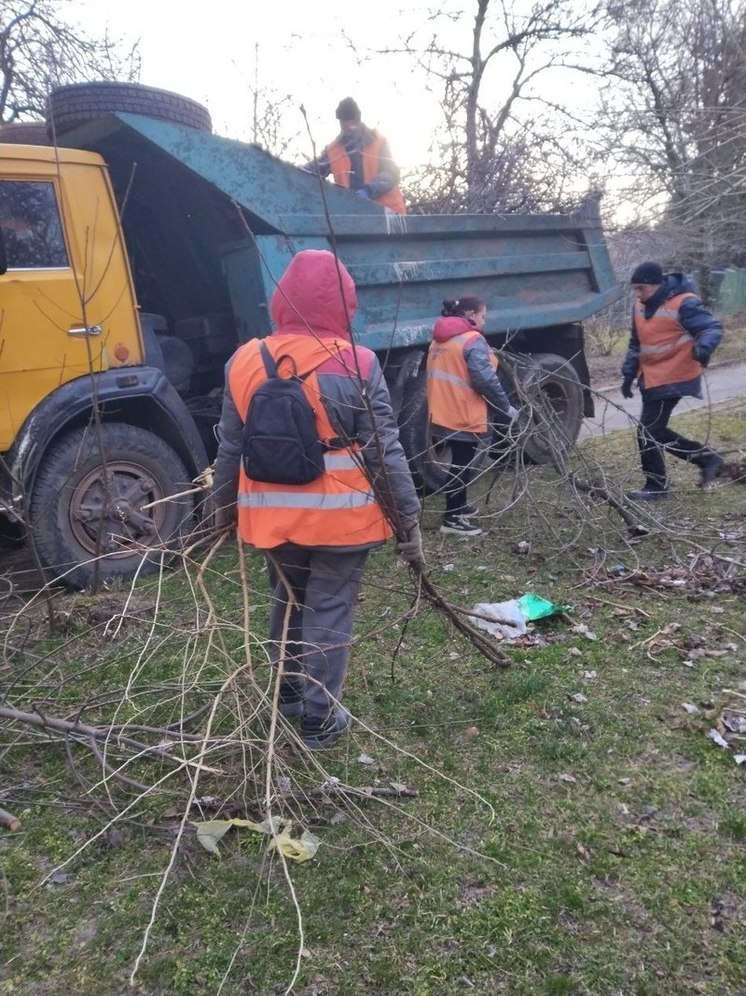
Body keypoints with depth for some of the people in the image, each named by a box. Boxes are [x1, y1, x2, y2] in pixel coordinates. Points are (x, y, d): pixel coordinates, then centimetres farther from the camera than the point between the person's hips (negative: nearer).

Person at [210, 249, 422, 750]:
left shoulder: (245, 362, 0)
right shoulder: (356, 366, -12)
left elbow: (230, 449, 6)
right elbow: (385, 452, -11)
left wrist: (223, 508, 19)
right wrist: (410, 520, -3)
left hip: (272, 515, 4)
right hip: (340, 515, -4)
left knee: (288, 601, 23)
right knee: (330, 611, 9)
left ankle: (289, 693, 40)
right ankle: (320, 719, 19)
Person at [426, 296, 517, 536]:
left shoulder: (439, 341, 12)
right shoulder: (473, 340, -15)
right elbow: (485, 379, -22)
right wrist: (506, 407, -13)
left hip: (443, 413, 9)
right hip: (464, 415, -8)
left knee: (459, 462, 22)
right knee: (462, 466, 0)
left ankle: (458, 506, 35)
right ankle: (452, 519, 5)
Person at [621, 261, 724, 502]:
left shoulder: (683, 303, -16)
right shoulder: (641, 305, 8)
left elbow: (712, 328, -18)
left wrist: (704, 346, -40)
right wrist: (629, 373, 15)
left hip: (672, 379, -9)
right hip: (650, 379, 9)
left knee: (647, 432, -8)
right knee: (655, 431, 13)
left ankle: (656, 486, 7)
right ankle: (706, 457, 26)